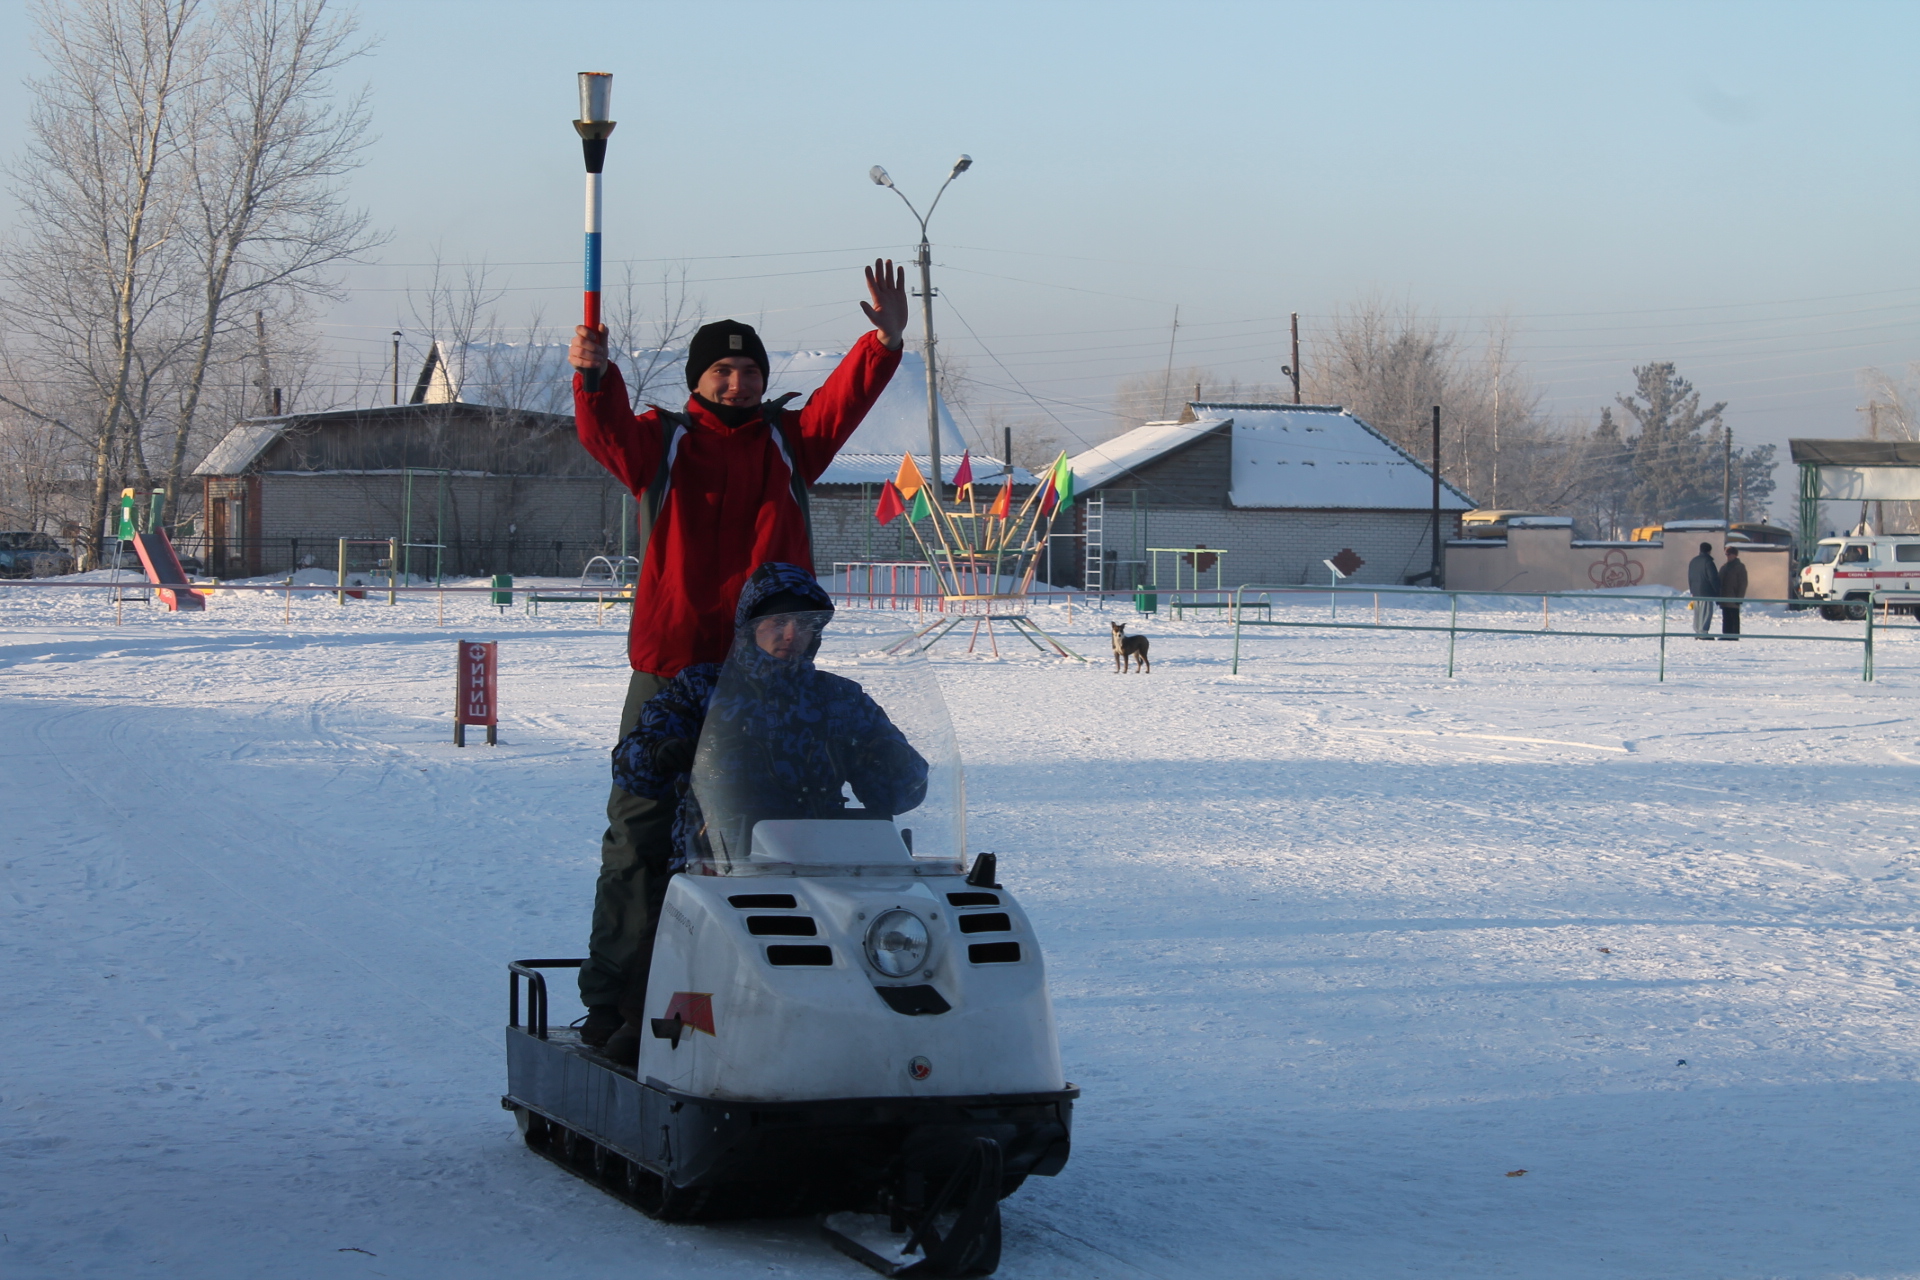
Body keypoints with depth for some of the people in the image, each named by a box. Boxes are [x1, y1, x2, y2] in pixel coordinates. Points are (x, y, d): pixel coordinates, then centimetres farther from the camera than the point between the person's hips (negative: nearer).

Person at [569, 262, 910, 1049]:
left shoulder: (791, 442, 12)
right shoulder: (660, 440, 6)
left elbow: (845, 400, -2)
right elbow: (607, 431, -13)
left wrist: (885, 341, -20)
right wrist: (593, 373, -33)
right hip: (669, 666, -2)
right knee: (640, 829, 0)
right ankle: (612, 995, 5)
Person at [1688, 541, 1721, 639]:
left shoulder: (1693, 561, 15)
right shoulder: (1708, 562, -12)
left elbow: (1689, 578, 20)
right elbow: (1713, 578, -14)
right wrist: (1717, 591, -6)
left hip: (1695, 592, 8)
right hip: (1706, 592, -8)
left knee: (1697, 612, 12)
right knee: (1706, 612, -7)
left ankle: (1697, 632, 13)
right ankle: (1703, 632, -11)